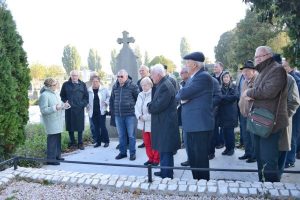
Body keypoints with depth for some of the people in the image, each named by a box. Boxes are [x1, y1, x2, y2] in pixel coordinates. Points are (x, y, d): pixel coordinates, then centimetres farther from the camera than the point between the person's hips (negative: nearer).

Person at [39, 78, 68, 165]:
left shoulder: (54, 94, 13)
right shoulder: (44, 95, -15)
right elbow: (43, 110, -20)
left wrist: (64, 105, 4)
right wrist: (55, 108, -28)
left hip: (58, 121, 9)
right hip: (51, 122, -9)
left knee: (58, 138, 15)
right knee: (52, 139, -5)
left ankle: (57, 155, 27)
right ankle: (51, 159, 3)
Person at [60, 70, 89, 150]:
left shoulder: (82, 85, 6)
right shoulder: (66, 84, 4)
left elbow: (86, 96, 8)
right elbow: (62, 96, 10)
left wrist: (83, 104, -6)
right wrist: (65, 102, -6)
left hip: (79, 109, 0)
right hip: (69, 109, 0)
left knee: (80, 127, 5)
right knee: (70, 126, 6)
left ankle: (80, 143, 17)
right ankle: (72, 142, 21)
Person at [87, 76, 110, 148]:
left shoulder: (104, 89, -2)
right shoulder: (88, 90, 3)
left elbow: (109, 97, 6)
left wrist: (106, 102, -9)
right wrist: (87, 107, 3)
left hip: (102, 111, -2)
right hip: (93, 112, 3)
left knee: (103, 126, -3)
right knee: (96, 127, 9)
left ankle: (106, 141, 11)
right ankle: (98, 142, 20)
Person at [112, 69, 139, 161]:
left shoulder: (133, 86, -8)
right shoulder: (115, 86, 9)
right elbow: (112, 99, 19)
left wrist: (136, 109, -3)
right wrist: (114, 110, 15)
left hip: (130, 114, -5)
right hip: (118, 115, 5)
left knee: (131, 135, 4)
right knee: (121, 135, 13)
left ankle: (132, 153, 16)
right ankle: (122, 152, 26)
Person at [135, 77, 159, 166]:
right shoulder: (140, 95, 11)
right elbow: (136, 107, 10)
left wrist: (146, 117, -17)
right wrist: (139, 116, -8)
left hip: (152, 123, -7)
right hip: (143, 123, 7)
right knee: (147, 143, 14)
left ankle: (156, 159, 18)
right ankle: (150, 158, 28)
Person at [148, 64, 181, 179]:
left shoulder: (165, 86, -20)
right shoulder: (162, 85, 13)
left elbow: (158, 105, -24)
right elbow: (156, 102, 17)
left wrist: (149, 107, -7)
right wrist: (150, 105, 0)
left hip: (166, 125, -10)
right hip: (163, 123, 10)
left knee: (166, 151, -1)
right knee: (163, 150, 20)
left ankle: (167, 175, 9)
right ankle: (164, 172, 33)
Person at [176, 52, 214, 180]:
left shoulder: (204, 77, -14)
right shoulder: (193, 78, 17)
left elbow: (184, 93, -21)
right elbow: (180, 95, 13)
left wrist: (181, 96, 0)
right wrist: (182, 98, -7)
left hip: (200, 124, -10)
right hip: (191, 124, 10)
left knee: (201, 158, 0)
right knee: (192, 157, 17)